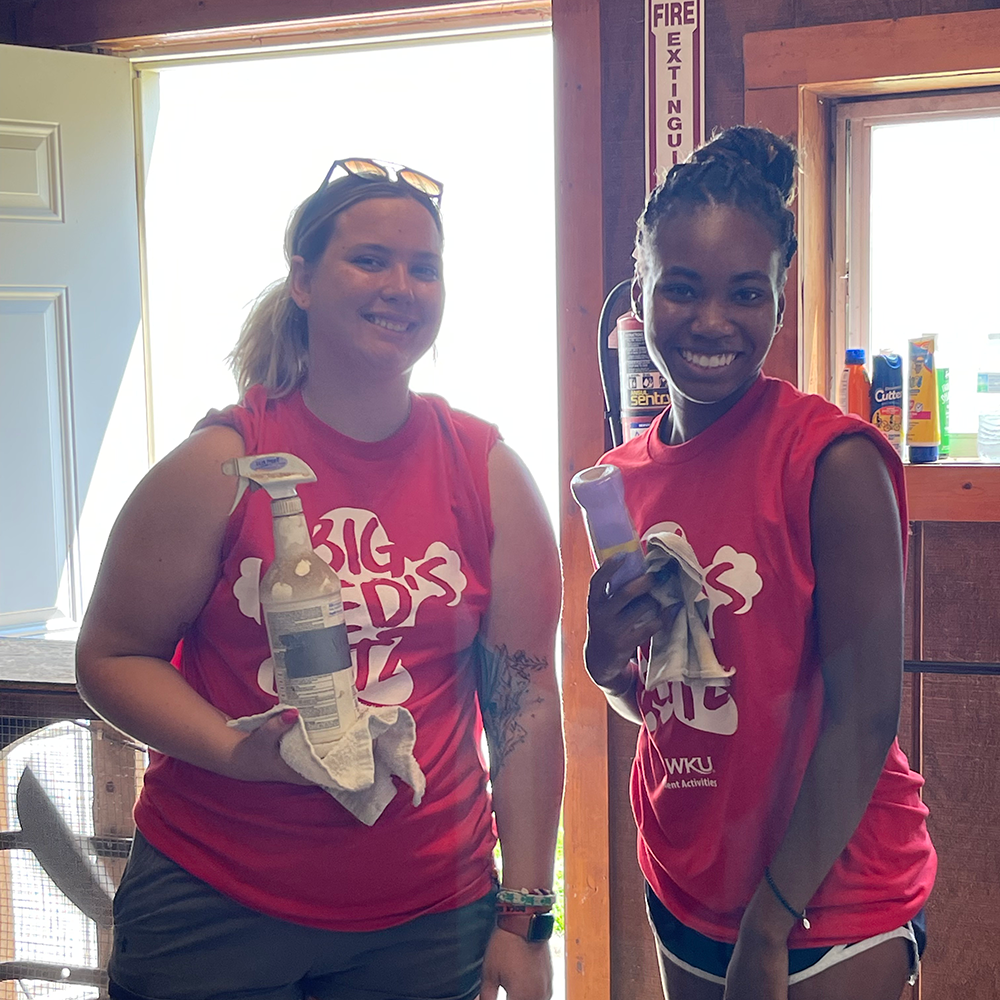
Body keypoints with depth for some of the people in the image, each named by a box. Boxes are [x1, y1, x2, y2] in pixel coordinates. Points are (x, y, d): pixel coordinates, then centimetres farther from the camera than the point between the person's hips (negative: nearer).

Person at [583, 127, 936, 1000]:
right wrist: (607, 660, -10)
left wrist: (772, 925, -14)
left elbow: (864, 718, -17)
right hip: (684, 889, 6)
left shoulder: (834, 460, -17)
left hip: (826, 897, -5)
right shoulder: (625, 477, 1)